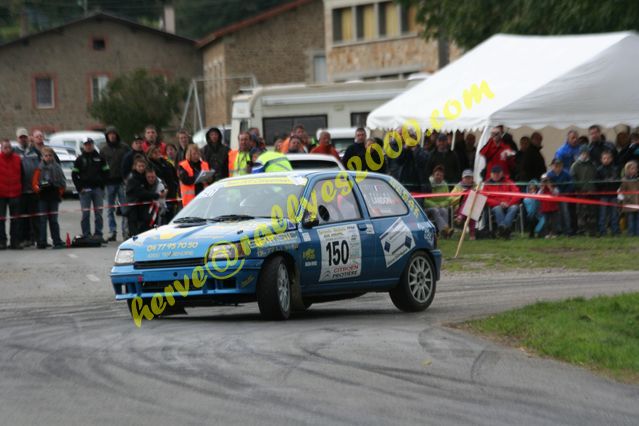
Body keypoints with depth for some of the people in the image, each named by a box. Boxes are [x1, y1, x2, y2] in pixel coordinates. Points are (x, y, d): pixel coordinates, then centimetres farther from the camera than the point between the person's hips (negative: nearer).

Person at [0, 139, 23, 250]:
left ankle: (15, 241, 11)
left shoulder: (17, 159, 5)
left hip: (15, 194, 3)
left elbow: (21, 175, 12)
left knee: (15, 219, 6)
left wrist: (20, 189, 8)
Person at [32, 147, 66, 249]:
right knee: (42, 219, -1)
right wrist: (38, 188, -17)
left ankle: (57, 241, 5)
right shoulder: (39, 168, 5)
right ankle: (42, 242, 0)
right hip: (42, 198, 0)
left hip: (54, 198, 0)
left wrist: (60, 192, -5)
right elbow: (34, 183, 1)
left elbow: (63, 183, 7)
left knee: (53, 220, 3)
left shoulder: (57, 168, 6)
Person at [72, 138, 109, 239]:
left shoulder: (99, 158, 10)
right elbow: (74, 174, 4)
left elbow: (106, 172, 10)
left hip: (98, 188, 1)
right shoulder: (80, 159, 7)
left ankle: (98, 234, 4)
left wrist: (102, 185, -1)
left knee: (98, 212, 0)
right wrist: (79, 187, -5)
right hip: (85, 189, -1)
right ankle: (86, 235, -2)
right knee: (85, 213, -4)